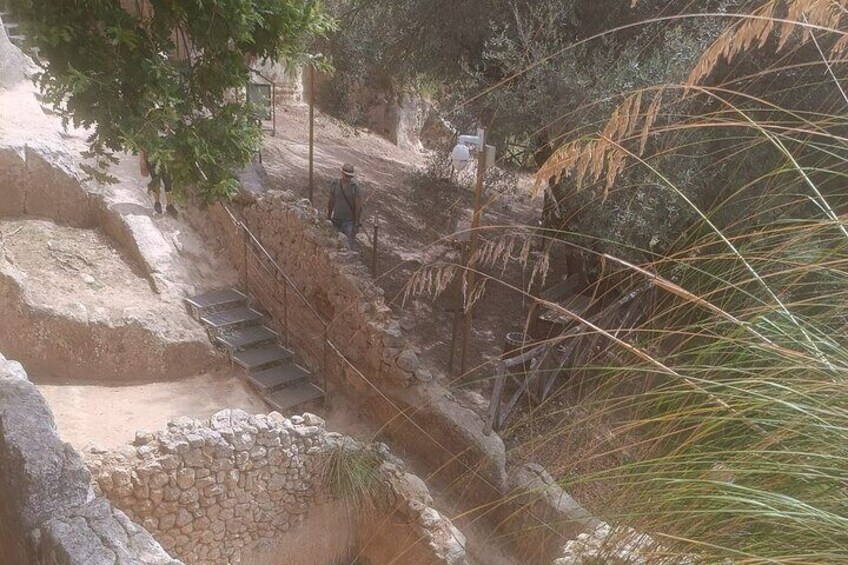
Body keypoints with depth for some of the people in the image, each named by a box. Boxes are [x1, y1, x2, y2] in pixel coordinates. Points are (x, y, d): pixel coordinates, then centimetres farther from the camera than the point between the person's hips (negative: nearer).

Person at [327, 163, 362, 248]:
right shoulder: (335, 183, -3)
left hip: (349, 221, -4)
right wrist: (328, 217, 13)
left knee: (349, 246, -7)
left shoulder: (354, 186, -13)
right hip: (336, 219, 4)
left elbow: (358, 205, -11)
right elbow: (331, 201, 8)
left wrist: (356, 223, -13)